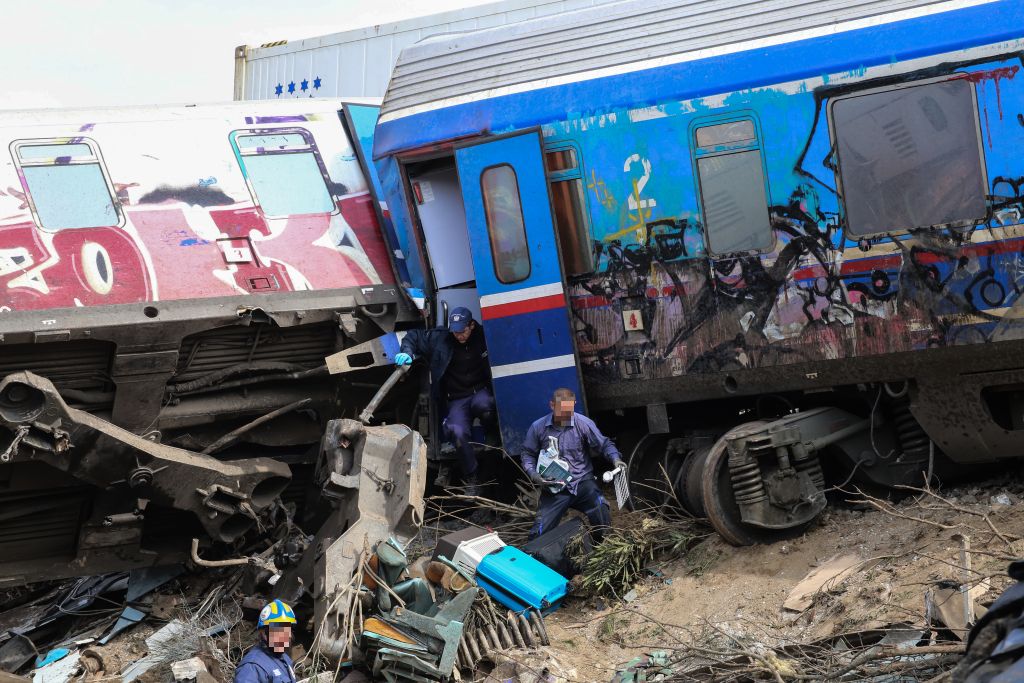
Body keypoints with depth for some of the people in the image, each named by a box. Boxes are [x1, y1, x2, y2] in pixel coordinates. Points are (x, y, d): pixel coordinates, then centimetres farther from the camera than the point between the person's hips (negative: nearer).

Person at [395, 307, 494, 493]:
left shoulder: (484, 337, -2)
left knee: (483, 406, -40)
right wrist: (407, 353, -8)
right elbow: (413, 336, 13)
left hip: (481, 391, -1)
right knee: (458, 432, -28)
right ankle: (471, 479, -12)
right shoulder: (440, 338, 1)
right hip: (457, 399, 1)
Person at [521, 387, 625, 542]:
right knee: (539, 534, -9)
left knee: (602, 517, -24)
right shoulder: (538, 427, -3)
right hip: (553, 487, 1)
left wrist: (615, 459, -17)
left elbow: (604, 444, 2)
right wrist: (533, 474, -10)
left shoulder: (584, 423, -6)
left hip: (582, 482, 0)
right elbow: (528, 454, 7)